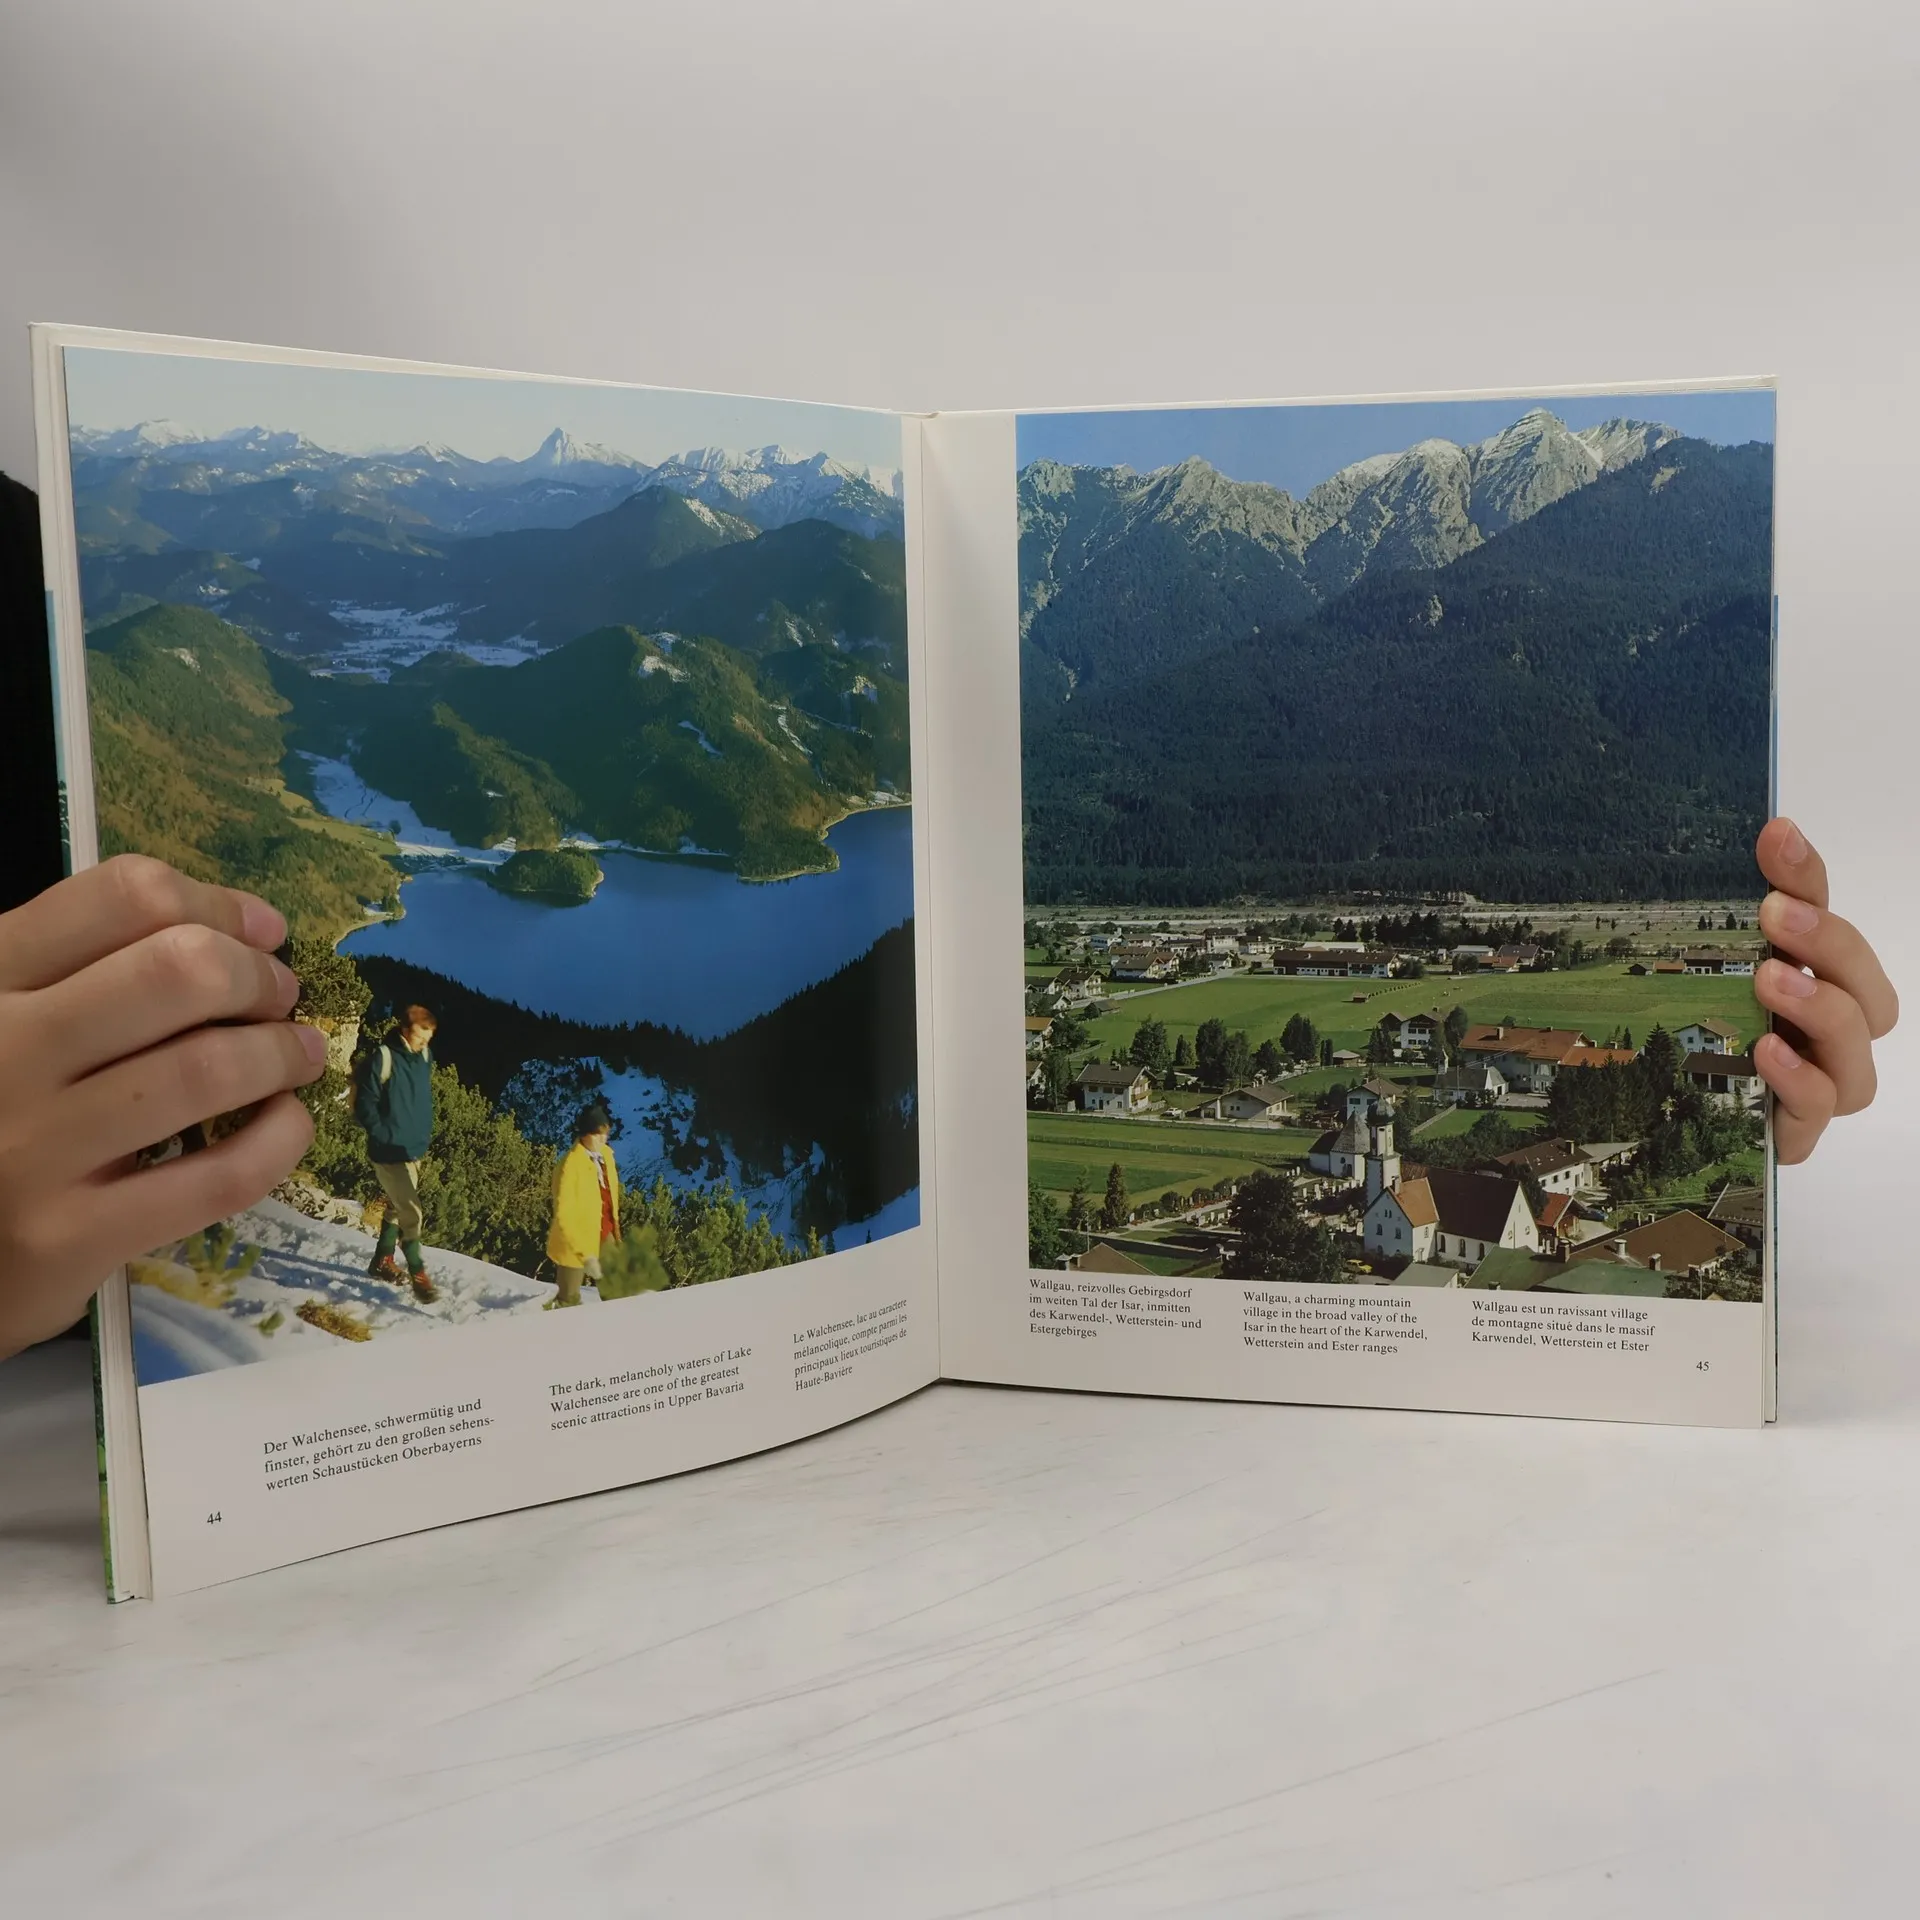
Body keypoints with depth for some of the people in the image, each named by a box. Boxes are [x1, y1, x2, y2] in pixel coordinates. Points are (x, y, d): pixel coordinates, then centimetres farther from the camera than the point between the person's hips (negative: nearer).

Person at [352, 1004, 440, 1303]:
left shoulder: (424, 1058, 3)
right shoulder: (383, 1058, -19)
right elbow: (364, 1105, -16)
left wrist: (424, 1134, 12)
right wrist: (388, 1137, -17)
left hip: (415, 1150, 8)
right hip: (390, 1152, -8)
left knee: (398, 1206, 20)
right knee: (411, 1212, -9)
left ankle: (383, 1261, 36)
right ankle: (419, 1276, -2)